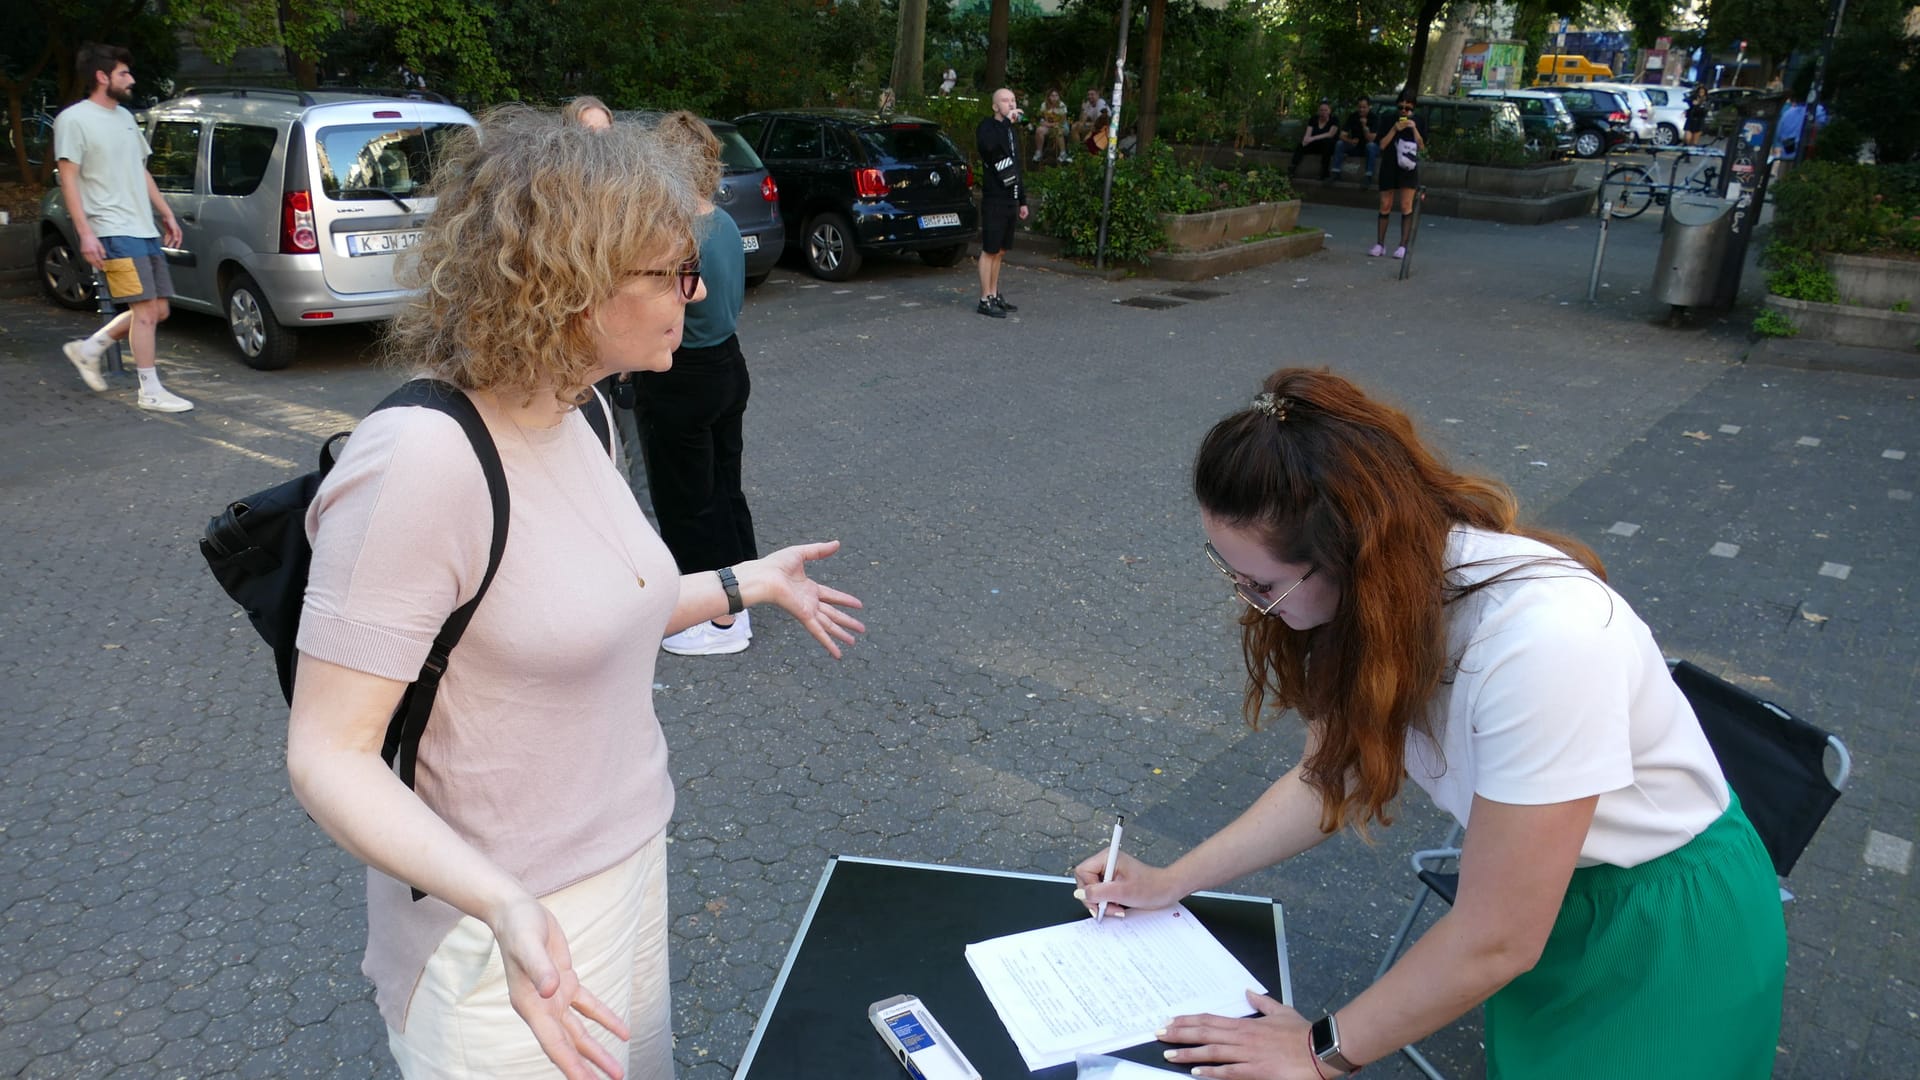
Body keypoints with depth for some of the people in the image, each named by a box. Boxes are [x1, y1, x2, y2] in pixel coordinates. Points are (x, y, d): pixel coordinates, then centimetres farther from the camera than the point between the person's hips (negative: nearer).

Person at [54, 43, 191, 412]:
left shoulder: (124, 116, 18)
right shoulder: (74, 119, -6)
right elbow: (69, 178, -10)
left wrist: (167, 214, 20)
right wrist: (85, 232, -17)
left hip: (145, 230, 8)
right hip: (114, 232, -8)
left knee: (158, 310, 8)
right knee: (146, 309, -11)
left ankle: (89, 349, 25)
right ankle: (150, 391, -4)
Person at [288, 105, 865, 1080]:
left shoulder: (570, 416, -1)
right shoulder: (423, 459, -27)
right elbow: (328, 756, -23)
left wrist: (747, 585, 16)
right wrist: (502, 905, -37)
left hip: (633, 868, 8)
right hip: (514, 939, -7)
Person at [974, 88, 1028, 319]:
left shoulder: (1012, 131, 19)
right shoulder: (988, 127, -6)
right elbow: (987, 146, -31)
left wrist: (1022, 201, 21)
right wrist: (1007, 121, -25)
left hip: (1011, 201, 8)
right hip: (994, 200, -8)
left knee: (1000, 251, 11)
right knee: (989, 250, -5)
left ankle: (994, 295, 18)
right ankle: (985, 300, -2)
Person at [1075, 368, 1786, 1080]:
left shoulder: (1541, 640, -40)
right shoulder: (1375, 592, -18)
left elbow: (1493, 942, -30)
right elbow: (1332, 776, -1)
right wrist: (1171, 881, -4)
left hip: (1669, 926, -5)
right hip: (1537, 885, 5)